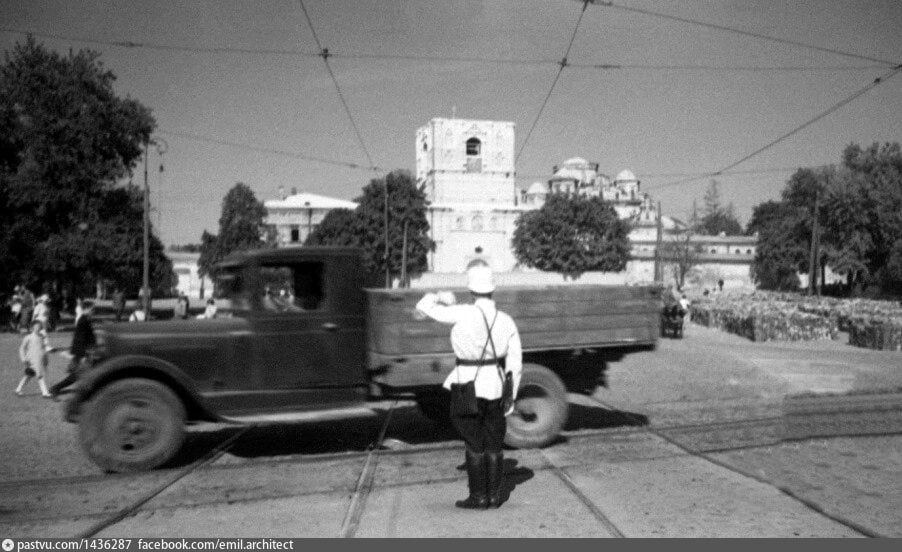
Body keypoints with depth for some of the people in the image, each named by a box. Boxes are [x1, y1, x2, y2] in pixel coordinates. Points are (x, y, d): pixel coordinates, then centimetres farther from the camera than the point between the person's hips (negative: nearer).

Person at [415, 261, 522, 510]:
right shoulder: (507, 321, -4)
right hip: (495, 387, 4)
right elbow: (515, 364, 0)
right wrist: (512, 396, 10)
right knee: (494, 444, 13)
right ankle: (494, 495, 19)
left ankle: (478, 497, 12)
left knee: (474, 445, 6)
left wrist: (440, 297, 13)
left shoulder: (463, 314, -17)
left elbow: (423, 307, -8)